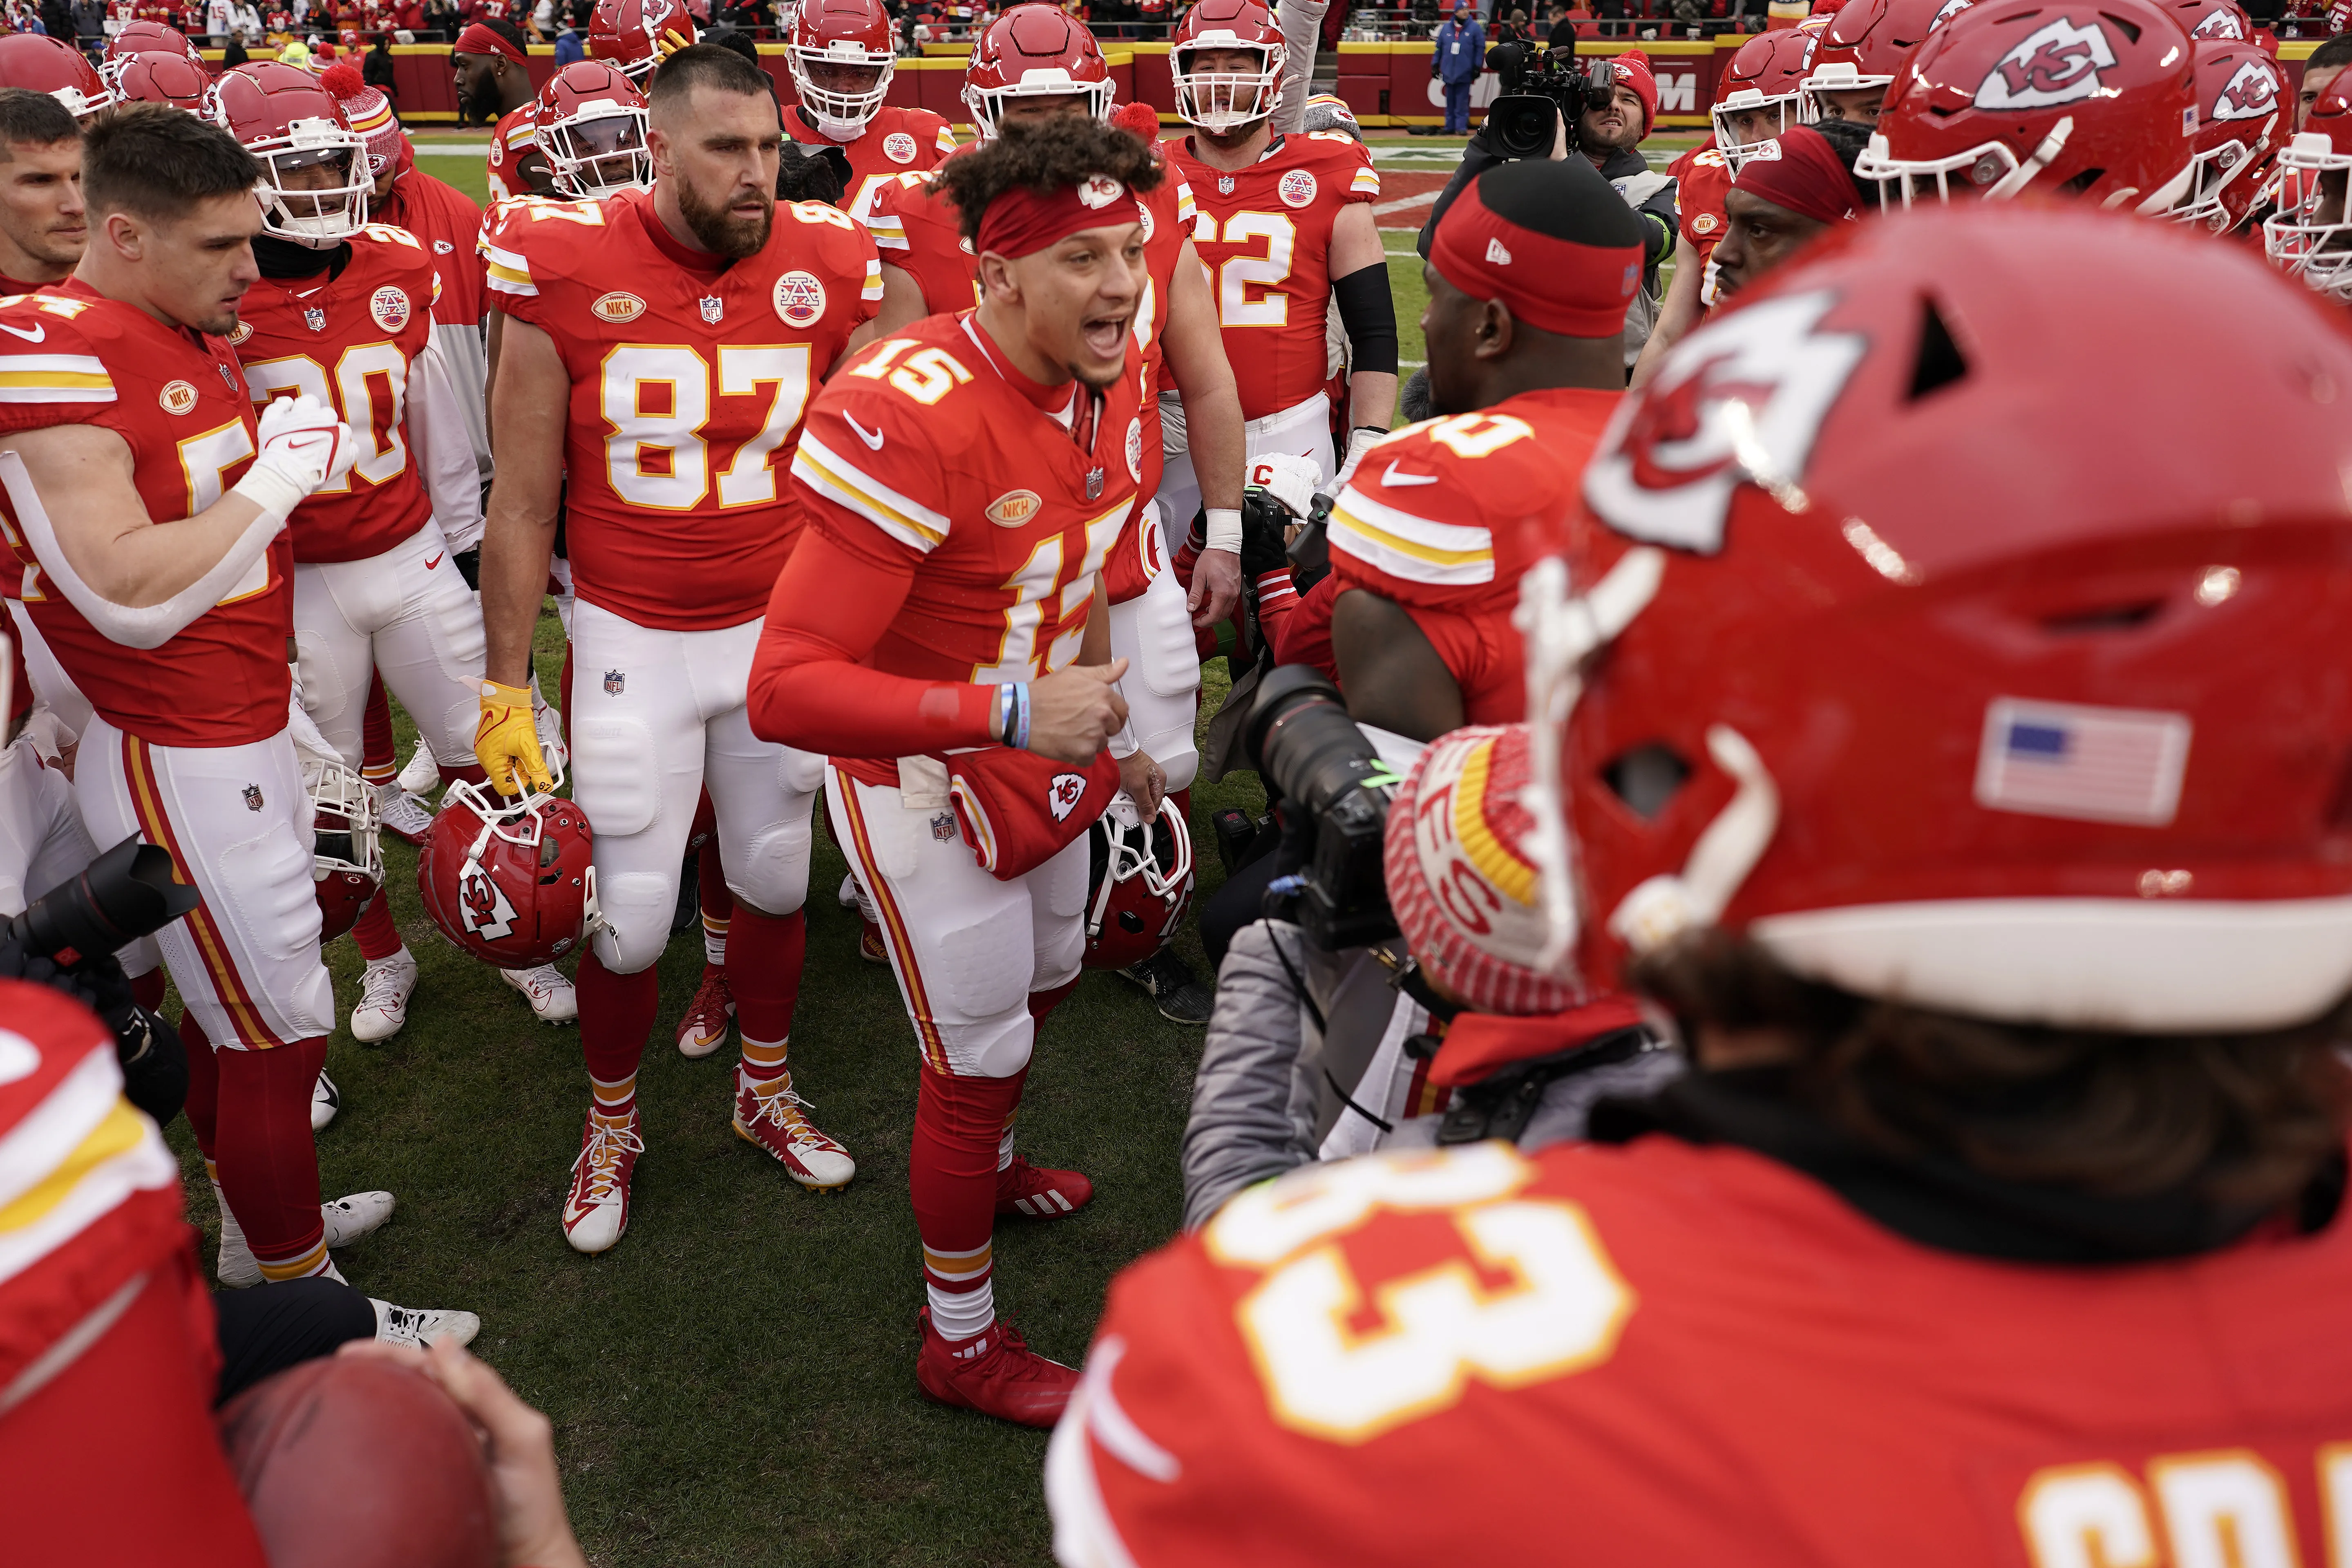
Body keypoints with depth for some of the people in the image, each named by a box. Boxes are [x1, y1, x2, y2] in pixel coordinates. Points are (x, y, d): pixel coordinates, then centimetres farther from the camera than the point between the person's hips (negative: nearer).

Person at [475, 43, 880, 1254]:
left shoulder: (828, 270, -6)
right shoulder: (564, 272, -12)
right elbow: (522, 503, -5)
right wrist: (504, 691, -4)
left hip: (783, 629, 3)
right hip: (633, 641, -2)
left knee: (775, 878, 16)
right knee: (628, 915, 5)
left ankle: (765, 1095, 41)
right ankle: (611, 1124, 33)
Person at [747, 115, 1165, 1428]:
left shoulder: (1114, 383, -7)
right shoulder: (915, 419, -34)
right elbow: (788, 689, -38)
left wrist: (1111, 733, 20)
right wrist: (1010, 713, -43)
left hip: (1043, 757, 8)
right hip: (928, 784, -8)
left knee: (1045, 984, 29)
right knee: (979, 1058, 6)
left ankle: (989, 1167, 62)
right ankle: (962, 1345, 32)